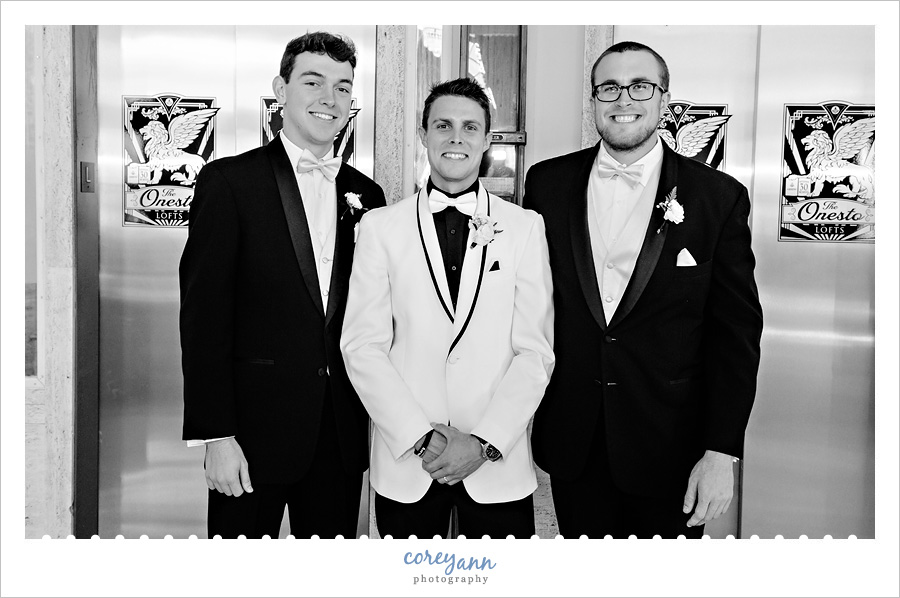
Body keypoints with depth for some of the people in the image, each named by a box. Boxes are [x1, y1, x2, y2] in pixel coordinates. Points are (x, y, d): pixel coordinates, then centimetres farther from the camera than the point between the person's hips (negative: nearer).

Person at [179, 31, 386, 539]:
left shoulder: (366, 194, 8)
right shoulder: (229, 181, -5)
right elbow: (204, 316, -8)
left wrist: (376, 419, 6)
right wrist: (216, 435, -12)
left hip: (343, 434, 4)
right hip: (255, 427, -3)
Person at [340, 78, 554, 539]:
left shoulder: (525, 227, 1)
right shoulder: (380, 227, 1)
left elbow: (535, 351, -3)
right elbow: (362, 345, -4)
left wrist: (485, 442, -12)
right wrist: (420, 437, -12)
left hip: (498, 464, 0)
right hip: (404, 462, 0)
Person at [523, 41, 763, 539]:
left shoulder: (720, 197, -5)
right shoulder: (547, 183, 1)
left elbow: (735, 334, -5)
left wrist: (721, 452, -9)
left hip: (670, 447, -1)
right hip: (571, 443, 2)